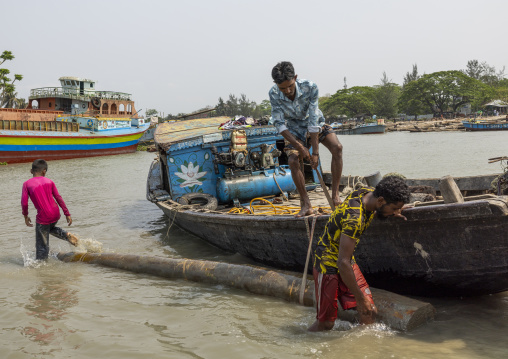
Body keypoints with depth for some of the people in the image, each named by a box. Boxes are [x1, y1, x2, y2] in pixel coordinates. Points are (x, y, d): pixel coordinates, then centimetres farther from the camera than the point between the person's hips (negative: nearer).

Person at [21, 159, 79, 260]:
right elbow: (58, 198, 4)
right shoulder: (49, 181, 5)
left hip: (43, 217, -4)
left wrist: (26, 216, 9)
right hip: (56, 214, 4)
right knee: (51, 228, 35)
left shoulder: (27, 184, -4)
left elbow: (24, 202, -7)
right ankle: (67, 235, 13)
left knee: (41, 246, 7)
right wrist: (67, 214, 8)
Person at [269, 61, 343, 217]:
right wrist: (299, 146, -28)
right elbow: (279, 124, -20)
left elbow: (313, 120, -30)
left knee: (337, 147, -25)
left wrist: (315, 151, -30)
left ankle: (335, 194, -17)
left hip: (316, 125, -1)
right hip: (294, 130, 1)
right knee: (292, 161, -21)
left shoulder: (310, 87, -30)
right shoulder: (273, 94, -25)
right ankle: (306, 205, -9)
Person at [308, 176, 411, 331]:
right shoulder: (355, 220, -34)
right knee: (325, 323, 1)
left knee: (370, 312, 1)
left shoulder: (369, 192, -8)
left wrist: (389, 213, 0)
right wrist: (360, 298, -24)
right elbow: (343, 263, -33)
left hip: (347, 260, 8)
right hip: (328, 262, -8)